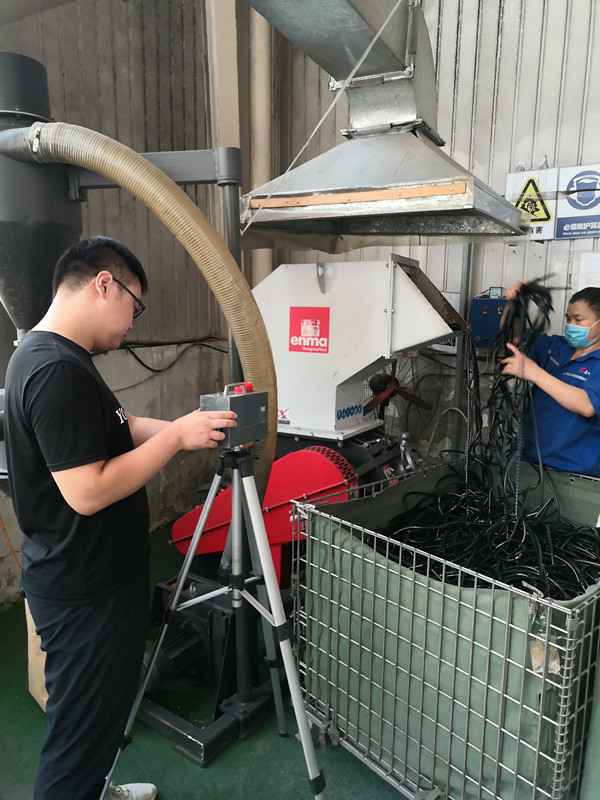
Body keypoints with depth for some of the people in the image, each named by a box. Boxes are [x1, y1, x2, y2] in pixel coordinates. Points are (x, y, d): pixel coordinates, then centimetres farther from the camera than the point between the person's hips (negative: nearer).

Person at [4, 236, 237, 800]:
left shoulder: (49, 355, 7)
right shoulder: (57, 371, -26)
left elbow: (114, 431, 13)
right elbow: (87, 492, -29)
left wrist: (188, 426, 2)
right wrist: (177, 437, -22)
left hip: (89, 578, 10)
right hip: (85, 592, -10)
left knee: (99, 710, 28)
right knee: (81, 725, 10)